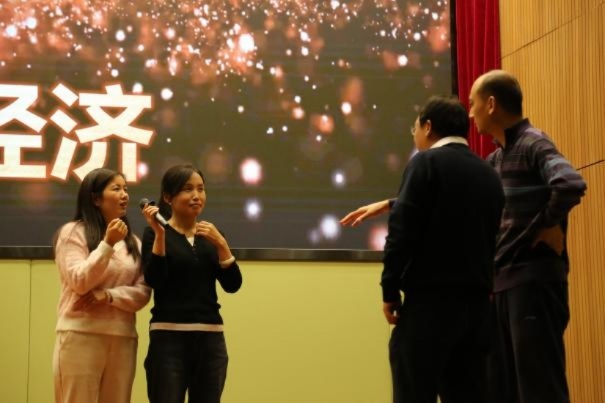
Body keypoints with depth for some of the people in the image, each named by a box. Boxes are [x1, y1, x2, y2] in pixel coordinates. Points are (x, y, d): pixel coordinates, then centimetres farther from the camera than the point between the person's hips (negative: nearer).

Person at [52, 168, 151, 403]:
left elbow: (143, 293, 6)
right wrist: (107, 244, -16)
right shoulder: (73, 232, 1)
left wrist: (107, 295, -11)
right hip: (81, 335, -5)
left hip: (123, 338, 5)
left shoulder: (133, 242, 16)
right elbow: (79, 282, -11)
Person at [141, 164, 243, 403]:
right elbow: (154, 280, -12)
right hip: (169, 337, -4)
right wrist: (160, 234, -16)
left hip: (210, 338, 4)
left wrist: (221, 244, -7)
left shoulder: (210, 235, 14)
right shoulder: (155, 233, 2)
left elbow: (232, 285, 5)